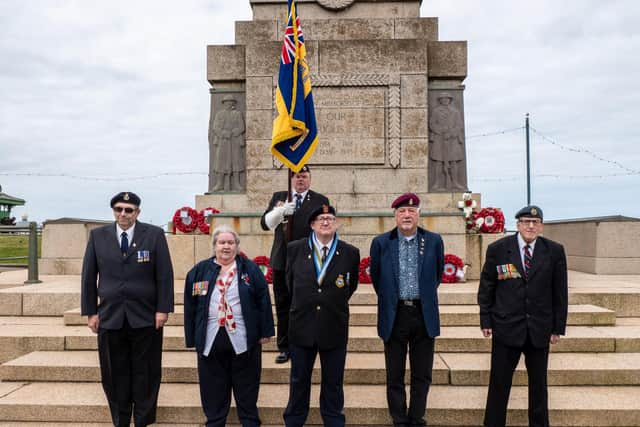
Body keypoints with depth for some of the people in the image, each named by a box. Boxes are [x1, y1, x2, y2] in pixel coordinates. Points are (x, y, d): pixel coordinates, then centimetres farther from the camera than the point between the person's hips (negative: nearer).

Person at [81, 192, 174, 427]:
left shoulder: (154, 234, -3)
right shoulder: (98, 235, 4)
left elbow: (165, 275, -3)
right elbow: (89, 276, 6)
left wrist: (163, 309, -7)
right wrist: (90, 311, 2)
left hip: (145, 317, -2)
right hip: (110, 317, 2)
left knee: (145, 373, 8)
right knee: (115, 374, 9)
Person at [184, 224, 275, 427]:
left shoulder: (250, 269, 2)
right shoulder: (199, 271, 5)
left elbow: (263, 301, 0)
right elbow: (190, 307, 6)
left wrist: (265, 332, -3)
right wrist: (192, 338, 3)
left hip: (243, 340, -1)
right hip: (210, 340, 1)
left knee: (246, 388, 10)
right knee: (213, 389, 11)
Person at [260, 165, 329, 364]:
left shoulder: (320, 200, 4)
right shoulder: (278, 197, 11)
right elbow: (265, 223, 2)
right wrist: (280, 211, -17)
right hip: (282, 260, 3)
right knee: (283, 306, 9)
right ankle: (284, 348, 20)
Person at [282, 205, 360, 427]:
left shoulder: (350, 253, -3)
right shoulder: (295, 249, -2)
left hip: (335, 327, 0)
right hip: (302, 325, 1)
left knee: (333, 382, 13)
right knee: (299, 380, 15)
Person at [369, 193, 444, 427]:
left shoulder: (434, 241, 0)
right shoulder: (381, 242, -3)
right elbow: (375, 276, 11)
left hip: (424, 315, 1)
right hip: (394, 315, -1)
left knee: (422, 374, 10)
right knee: (395, 375, 7)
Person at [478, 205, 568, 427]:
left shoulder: (555, 251, 0)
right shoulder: (497, 249, -3)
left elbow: (560, 292, 4)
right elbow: (486, 288, 2)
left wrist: (558, 327, 3)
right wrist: (486, 321, -1)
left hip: (540, 330, 2)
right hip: (506, 327, -1)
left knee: (538, 383, 13)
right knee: (499, 382, 5)